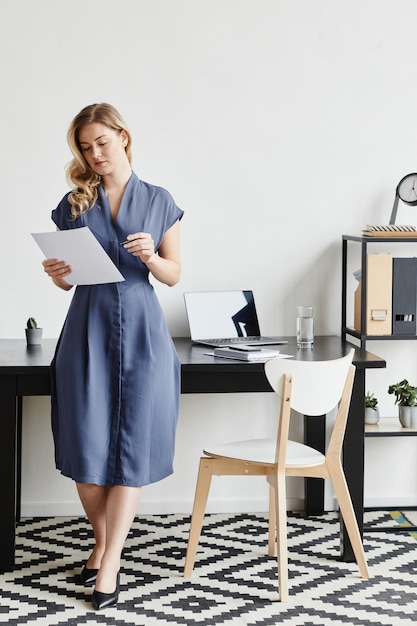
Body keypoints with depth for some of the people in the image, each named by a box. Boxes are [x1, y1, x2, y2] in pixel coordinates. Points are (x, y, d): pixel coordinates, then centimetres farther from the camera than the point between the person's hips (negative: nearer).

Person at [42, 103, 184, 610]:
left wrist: (150, 256, -15)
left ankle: (110, 563, -1)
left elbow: (174, 275, 5)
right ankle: (103, 544, 19)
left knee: (130, 446, -4)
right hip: (88, 328, 1)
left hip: (140, 331, -1)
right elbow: (67, 278, 11)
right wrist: (56, 273, -12)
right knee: (87, 442, 0)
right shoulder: (74, 203, 7)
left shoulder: (159, 202, 4)